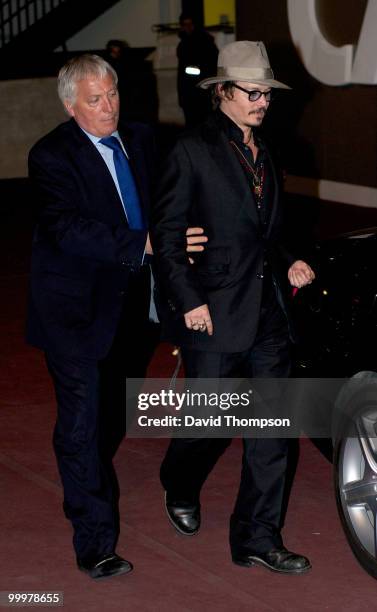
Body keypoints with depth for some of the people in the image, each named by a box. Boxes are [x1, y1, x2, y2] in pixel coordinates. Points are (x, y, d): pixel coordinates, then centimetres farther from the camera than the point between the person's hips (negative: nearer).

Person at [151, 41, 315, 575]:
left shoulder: (264, 153, 13)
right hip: (215, 317, -6)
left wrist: (289, 266, 6)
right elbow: (165, 235, -9)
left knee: (271, 431, 4)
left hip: (269, 315, 6)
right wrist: (189, 302, -14)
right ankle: (180, 490, 38)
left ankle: (258, 540, 13)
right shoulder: (193, 151, -8)